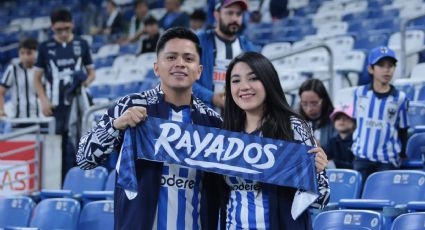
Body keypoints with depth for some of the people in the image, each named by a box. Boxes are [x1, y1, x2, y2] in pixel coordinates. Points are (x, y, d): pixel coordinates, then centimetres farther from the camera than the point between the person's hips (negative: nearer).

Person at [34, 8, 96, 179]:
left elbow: (91, 71, 13)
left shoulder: (82, 45, 7)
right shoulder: (45, 47, 4)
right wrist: (44, 101, -5)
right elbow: (37, 78, 7)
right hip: (55, 105, 0)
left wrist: (87, 80, -10)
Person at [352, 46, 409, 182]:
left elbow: (403, 130, 3)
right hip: (362, 156, 2)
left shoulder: (400, 98, -5)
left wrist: (402, 155, 4)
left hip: (388, 159, -2)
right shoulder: (360, 93, 1)